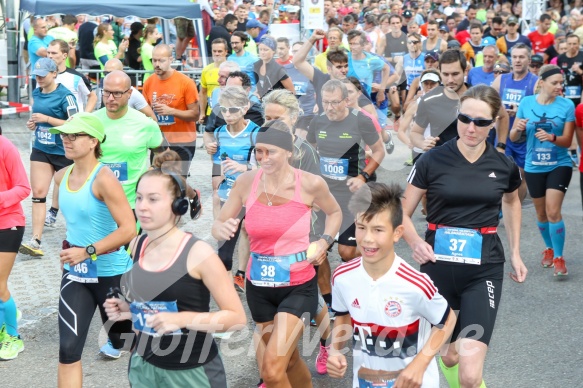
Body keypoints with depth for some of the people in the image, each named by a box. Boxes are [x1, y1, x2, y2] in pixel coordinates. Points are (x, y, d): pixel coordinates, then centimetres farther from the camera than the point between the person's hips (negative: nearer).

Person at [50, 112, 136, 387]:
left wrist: (88, 251, -27)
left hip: (111, 272, -5)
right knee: (68, 349, -5)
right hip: (75, 273, 6)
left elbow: (128, 229, -26)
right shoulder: (62, 177, 2)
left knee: (122, 340, 16)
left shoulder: (104, 178, -20)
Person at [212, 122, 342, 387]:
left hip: (298, 287, -3)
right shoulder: (246, 182, -8)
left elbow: (334, 212, 9)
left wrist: (324, 242, -7)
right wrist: (222, 229, -24)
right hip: (258, 287, 4)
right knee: (289, 360, 21)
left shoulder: (310, 184, -13)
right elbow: (218, 223, -1)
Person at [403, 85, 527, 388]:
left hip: (484, 269, 0)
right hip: (439, 265, 0)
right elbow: (402, 213, -1)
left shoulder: (504, 165, 0)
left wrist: (515, 253, 18)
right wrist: (415, 242, -21)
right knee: (448, 356, 15)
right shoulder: (432, 161, -6)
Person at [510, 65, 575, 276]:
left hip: (559, 165, -2)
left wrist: (552, 137, -30)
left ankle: (558, 257, -1)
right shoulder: (526, 102, -5)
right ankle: (549, 248, 37)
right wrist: (517, 128, -23)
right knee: (541, 213, 14)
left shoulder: (567, 105, -9)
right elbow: (513, 137, 0)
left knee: (553, 211, -13)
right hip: (533, 167, 2)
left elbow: (567, 141, -10)